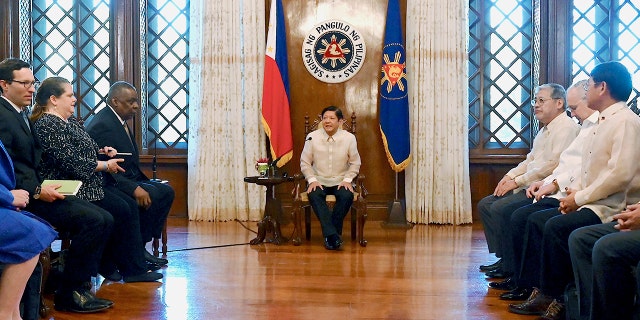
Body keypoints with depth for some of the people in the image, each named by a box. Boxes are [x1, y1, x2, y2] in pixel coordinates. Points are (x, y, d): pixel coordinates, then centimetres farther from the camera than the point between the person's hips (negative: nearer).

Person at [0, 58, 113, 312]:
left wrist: (44, 187, 6)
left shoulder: (21, 115, 19)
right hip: (23, 199, -10)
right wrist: (36, 192, -23)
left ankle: (79, 286, 1)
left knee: (104, 219, -2)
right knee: (92, 220, -20)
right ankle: (68, 294, -9)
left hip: (38, 192, 10)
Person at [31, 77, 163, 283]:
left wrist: (101, 151, 9)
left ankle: (135, 268, -5)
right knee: (120, 210, -15)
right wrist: (106, 165, -12)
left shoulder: (68, 121, 15)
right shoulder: (48, 126, -16)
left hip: (90, 182, 10)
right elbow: (71, 162, -23)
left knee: (130, 205, -3)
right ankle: (108, 265, 1)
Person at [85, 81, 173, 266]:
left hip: (129, 180, 11)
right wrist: (134, 189, -31)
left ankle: (141, 245, 3)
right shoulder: (102, 125, -19)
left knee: (166, 192, 4)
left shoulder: (119, 121, 13)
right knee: (149, 197, -26)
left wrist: (144, 182, 5)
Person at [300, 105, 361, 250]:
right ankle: (332, 234, -34)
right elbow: (305, 162, 3)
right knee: (314, 195, -33)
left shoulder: (349, 138, -1)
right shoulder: (312, 137, -2)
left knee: (347, 196, -32)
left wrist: (347, 180, -8)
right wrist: (312, 180, -10)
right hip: (319, 181, 0)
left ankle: (330, 235, -20)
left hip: (341, 181, 0)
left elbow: (355, 163, 6)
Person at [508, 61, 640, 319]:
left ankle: (553, 297, -10)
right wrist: (576, 192, 2)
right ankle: (542, 291, 0)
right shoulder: (604, 122, 17)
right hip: (592, 202, 10)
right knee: (536, 219, 2)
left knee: (556, 227, -26)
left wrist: (579, 198, -16)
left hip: (613, 207, -10)